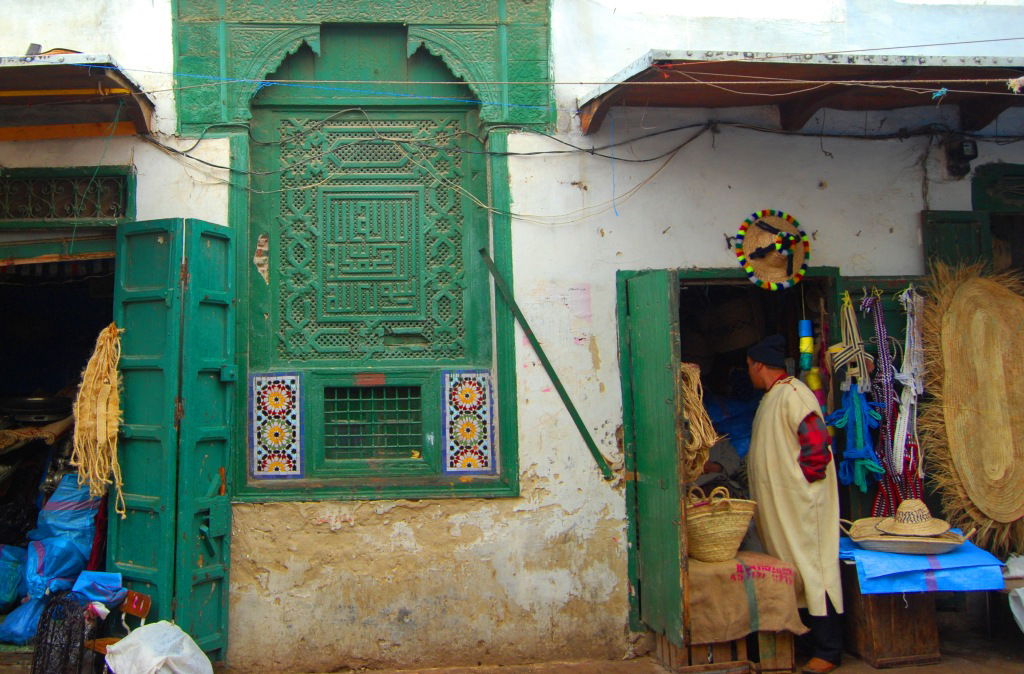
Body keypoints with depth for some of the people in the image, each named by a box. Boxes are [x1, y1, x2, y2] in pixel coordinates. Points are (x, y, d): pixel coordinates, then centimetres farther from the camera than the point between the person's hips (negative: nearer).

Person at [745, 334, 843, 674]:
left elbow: (817, 442, -22)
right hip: (777, 503, 10)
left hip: (799, 504, -10)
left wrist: (803, 481, -16)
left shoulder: (793, 394, -15)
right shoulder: (770, 398, 17)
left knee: (810, 567, -6)